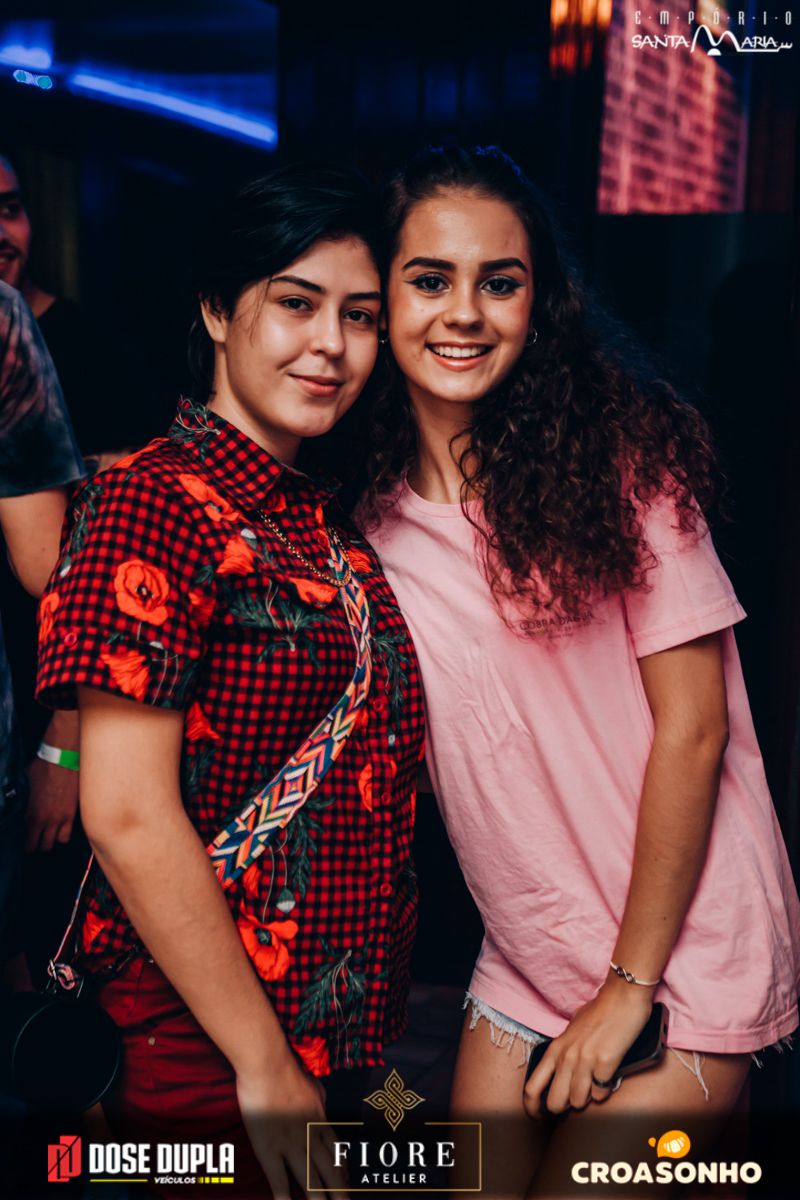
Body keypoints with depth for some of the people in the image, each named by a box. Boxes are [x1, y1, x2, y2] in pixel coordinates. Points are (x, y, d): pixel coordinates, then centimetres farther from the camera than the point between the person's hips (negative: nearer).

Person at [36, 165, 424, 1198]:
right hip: (206, 1058, -7)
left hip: (343, 1030, 8)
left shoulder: (326, 518, 8)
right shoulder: (154, 504, -16)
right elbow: (127, 815, -21)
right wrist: (264, 1065, -17)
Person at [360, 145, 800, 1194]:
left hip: (685, 953, -5)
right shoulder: (369, 502, -1)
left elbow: (692, 727, -14)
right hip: (525, 965, 5)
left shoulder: (616, 458, -14)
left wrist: (632, 983, -12)